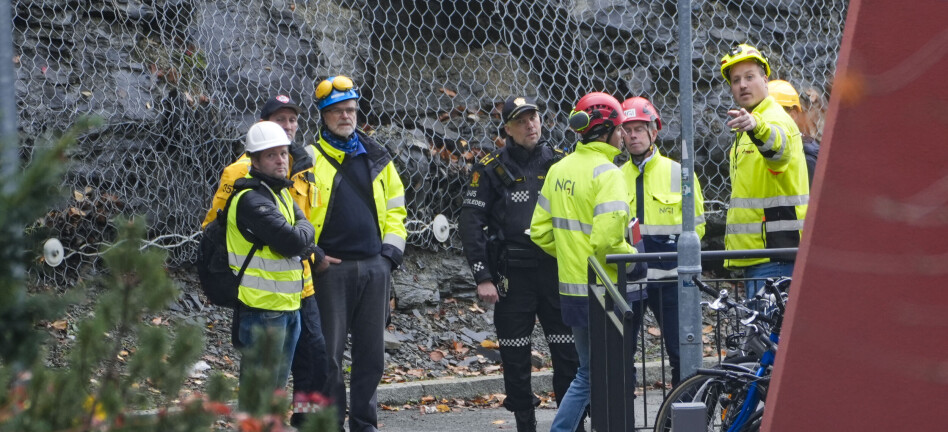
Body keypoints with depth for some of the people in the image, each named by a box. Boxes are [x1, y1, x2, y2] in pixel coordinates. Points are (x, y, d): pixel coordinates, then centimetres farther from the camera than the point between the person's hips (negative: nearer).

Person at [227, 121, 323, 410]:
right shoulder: (252, 199, -18)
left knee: (276, 386, 17)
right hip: (263, 307, -10)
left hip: (288, 305, 10)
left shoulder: (281, 192, 15)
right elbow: (292, 242, -25)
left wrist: (304, 243, -9)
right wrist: (305, 232, -3)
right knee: (258, 388, -8)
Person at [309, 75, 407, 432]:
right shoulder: (310, 159, 0)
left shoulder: (377, 159, 13)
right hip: (331, 267, -4)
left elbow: (395, 209, 18)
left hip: (375, 268, 4)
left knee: (371, 353, 7)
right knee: (329, 353, -3)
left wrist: (391, 250, 6)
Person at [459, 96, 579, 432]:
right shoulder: (492, 169, 2)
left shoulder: (560, 162, 8)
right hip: (513, 275, -1)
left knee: (568, 354, -3)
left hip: (557, 269, 1)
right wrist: (482, 276, -7)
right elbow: (471, 224, -1)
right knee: (515, 358, 3)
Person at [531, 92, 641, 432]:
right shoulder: (607, 174, -16)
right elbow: (605, 240, -24)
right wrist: (634, 258, -8)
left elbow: (540, 231, 11)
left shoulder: (559, 170, 9)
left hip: (570, 288, 8)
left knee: (587, 374, 18)